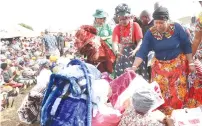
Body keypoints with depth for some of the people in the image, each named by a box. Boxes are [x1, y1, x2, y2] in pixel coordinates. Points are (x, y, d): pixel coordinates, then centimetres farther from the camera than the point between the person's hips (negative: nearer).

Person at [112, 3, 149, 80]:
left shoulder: (135, 25, -7)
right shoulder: (117, 28, -1)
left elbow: (140, 41, -11)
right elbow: (115, 42, -14)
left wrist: (135, 50, -30)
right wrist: (116, 51, -36)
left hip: (134, 53, -2)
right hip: (122, 54, 2)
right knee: (121, 74, -2)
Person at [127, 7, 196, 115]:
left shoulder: (177, 28, -16)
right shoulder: (150, 33, -14)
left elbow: (187, 46, -7)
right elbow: (142, 51, -18)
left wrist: (191, 63, -6)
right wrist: (134, 67, -30)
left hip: (178, 64, -1)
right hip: (160, 65, 1)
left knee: (177, 91, 5)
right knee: (160, 91, 2)